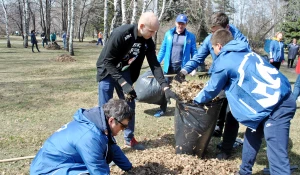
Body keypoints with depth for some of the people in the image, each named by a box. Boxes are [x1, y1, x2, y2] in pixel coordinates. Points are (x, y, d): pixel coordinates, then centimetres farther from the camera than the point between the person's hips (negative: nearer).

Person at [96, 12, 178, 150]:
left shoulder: (148, 42, -13)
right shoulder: (120, 34, -31)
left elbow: (154, 64, -9)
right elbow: (107, 62, -29)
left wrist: (165, 87, -18)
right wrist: (123, 84, -32)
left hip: (125, 73, 6)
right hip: (107, 71, -6)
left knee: (129, 106, 8)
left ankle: (129, 139, 23)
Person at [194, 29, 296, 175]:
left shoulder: (224, 61, -4)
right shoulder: (245, 53, 20)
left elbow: (212, 89, 9)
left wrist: (197, 100, 28)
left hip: (274, 104, -9)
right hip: (282, 98, 9)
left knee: (277, 156, -10)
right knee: (252, 137, 24)